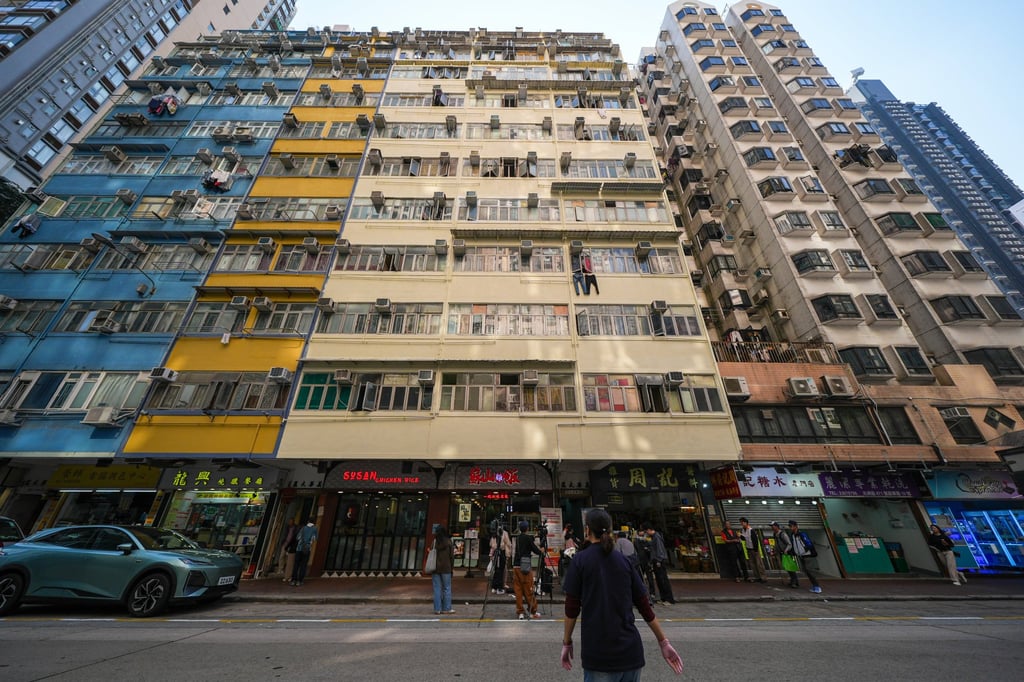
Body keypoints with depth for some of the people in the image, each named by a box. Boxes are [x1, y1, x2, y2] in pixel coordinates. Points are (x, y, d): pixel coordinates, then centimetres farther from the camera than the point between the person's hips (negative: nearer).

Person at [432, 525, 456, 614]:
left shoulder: (434, 542, -1)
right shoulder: (449, 542, -5)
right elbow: (451, 556, -3)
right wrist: (452, 567, 7)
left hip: (435, 568, 2)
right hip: (446, 568, -2)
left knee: (437, 589, 9)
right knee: (447, 588, 8)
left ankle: (437, 609, 12)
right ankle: (446, 608, 12)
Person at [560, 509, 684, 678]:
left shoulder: (580, 560, -7)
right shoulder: (624, 560, 4)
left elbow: (572, 607, -8)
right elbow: (644, 605, 6)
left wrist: (567, 643, 4)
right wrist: (664, 642, 16)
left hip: (597, 654, -4)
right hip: (631, 651, 4)